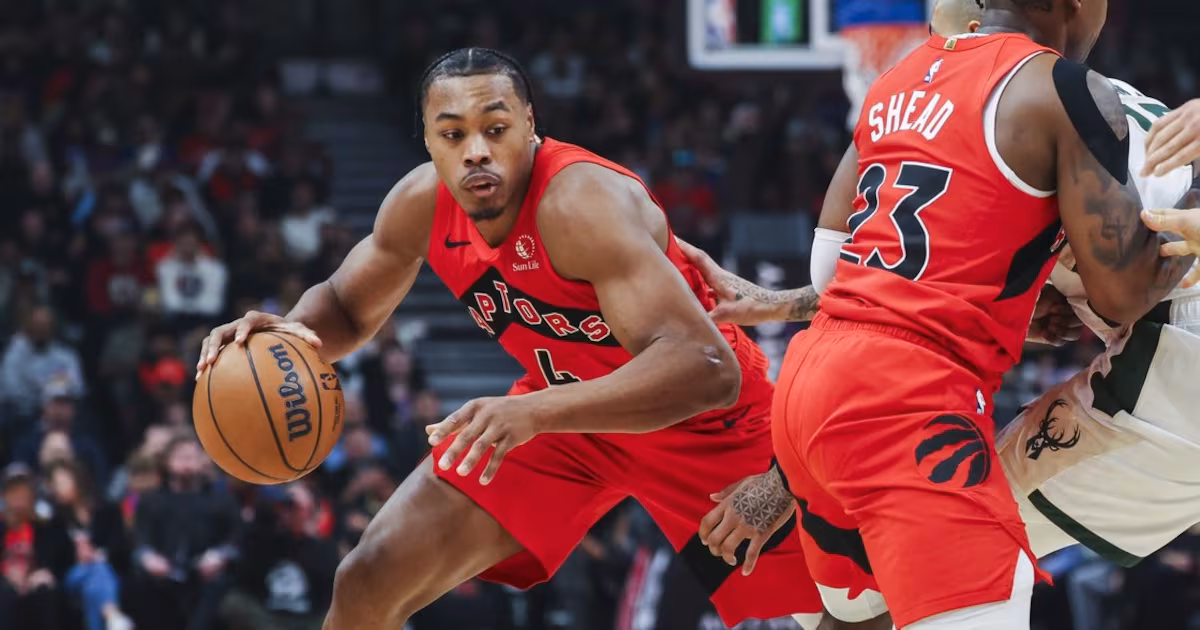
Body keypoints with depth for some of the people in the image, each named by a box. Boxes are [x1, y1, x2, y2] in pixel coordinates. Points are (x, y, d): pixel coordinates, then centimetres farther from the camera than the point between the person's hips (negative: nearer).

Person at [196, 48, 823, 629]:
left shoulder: (583, 201, -36)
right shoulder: (422, 203, -15)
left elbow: (706, 368, -47)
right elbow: (347, 307, 5)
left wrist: (534, 412, -58)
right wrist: (290, 332, -20)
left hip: (700, 418, -5)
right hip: (566, 407, 5)